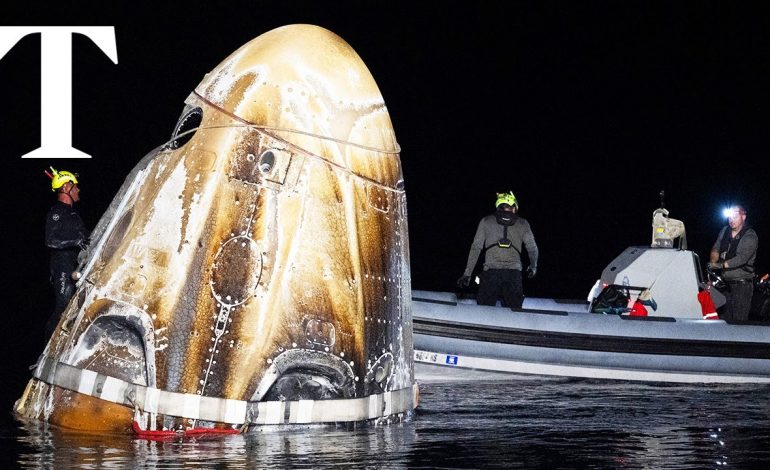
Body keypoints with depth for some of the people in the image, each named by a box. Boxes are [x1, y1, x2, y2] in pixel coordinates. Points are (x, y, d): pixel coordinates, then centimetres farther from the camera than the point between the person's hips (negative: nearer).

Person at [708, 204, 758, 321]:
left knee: (739, 319, -9)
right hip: (725, 283, 6)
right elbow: (715, 249, 10)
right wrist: (714, 261, -13)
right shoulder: (725, 231, 11)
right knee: (723, 317, 5)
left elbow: (742, 258, -21)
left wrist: (721, 265, -31)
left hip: (741, 284, -6)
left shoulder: (750, 236, -9)